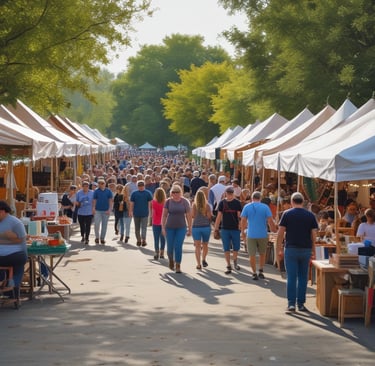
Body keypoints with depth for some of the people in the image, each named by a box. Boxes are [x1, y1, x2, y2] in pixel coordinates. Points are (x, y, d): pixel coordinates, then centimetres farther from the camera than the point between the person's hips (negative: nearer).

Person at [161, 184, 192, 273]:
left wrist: (189, 228, 1)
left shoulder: (185, 202, -4)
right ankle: (171, 260, 36)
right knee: (170, 247, 5)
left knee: (178, 247, -7)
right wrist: (163, 227, -6)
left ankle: (178, 266, 3)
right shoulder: (168, 201, -3)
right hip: (170, 227, 1)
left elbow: (189, 216, 1)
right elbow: (164, 215, -1)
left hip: (181, 227, -1)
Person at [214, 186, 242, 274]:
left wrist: (240, 227, -10)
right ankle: (228, 266, 10)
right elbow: (219, 216, 4)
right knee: (226, 249, 2)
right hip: (225, 229, 1)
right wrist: (216, 229, 2)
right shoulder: (222, 203, 2)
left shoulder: (237, 203, -1)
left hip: (235, 229, -1)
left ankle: (235, 262, 32)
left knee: (236, 248, 7)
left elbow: (239, 216, -2)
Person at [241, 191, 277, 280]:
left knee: (252, 255, 7)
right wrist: (274, 229, 6)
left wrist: (243, 232, 7)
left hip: (251, 235, -1)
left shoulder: (247, 207, -1)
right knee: (262, 254, 19)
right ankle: (261, 271, 17)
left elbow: (243, 221, -3)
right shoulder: (265, 207, -3)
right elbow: (270, 221, -8)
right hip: (263, 234, 1)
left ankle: (254, 273, 6)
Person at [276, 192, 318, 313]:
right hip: (306, 249, 2)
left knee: (291, 277, -1)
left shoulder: (287, 214, -3)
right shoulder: (310, 215, 3)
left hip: (291, 249, -2)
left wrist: (278, 249, 1)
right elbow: (314, 234, 3)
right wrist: (313, 250, 12)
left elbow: (280, 233, -5)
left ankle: (291, 304, -8)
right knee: (303, 277, 10)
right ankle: (301, 304, 13)